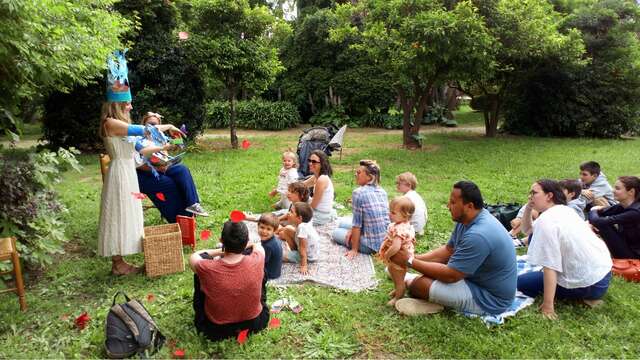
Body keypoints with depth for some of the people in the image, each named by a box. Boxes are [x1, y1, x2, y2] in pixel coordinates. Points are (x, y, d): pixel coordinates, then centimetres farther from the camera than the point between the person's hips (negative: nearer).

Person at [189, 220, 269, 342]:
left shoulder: (207, 268, -30)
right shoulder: (256, 261, -25)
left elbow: (193, 256, -2)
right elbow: (258, 246, 3)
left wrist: (222, 251, 2)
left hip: (216, 330, -1)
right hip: (255, 324, 1)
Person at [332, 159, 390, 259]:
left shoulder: (358, 193, -17)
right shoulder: (382, 191, 4)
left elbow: (357, 224, -14)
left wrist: (354, 249, -7)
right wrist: (353, 229, 8)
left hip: (371, 246, -7)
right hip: (385, 241, 7)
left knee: (336, 232, 16)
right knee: (342, 222, 22)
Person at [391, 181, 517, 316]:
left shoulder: (478, 236, -32)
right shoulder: (467, 219, -1)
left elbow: (450, 276, -27)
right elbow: (448, 250, 7)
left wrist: (409, 261, -20)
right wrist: (415, 258, -5)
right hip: (481, 279, 10)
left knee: (418, 285, -16)